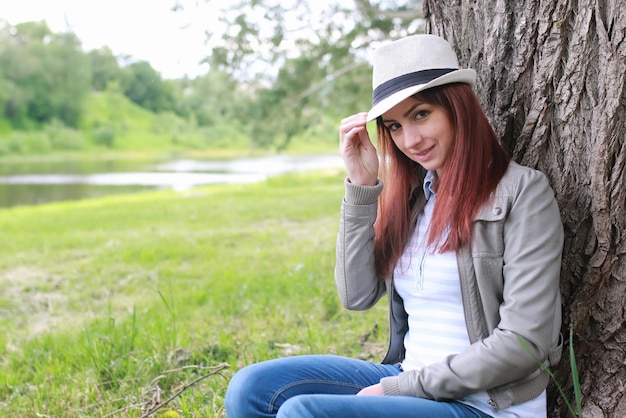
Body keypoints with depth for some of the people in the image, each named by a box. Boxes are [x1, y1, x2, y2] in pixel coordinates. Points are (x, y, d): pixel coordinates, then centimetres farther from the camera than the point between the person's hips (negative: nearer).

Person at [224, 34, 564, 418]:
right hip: (409, 378, 6)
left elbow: (523, 342, -16)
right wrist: (362, 185, -5)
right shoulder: (409, 193, 9)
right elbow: (356, 295, 2)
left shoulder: (521, 192, -10)